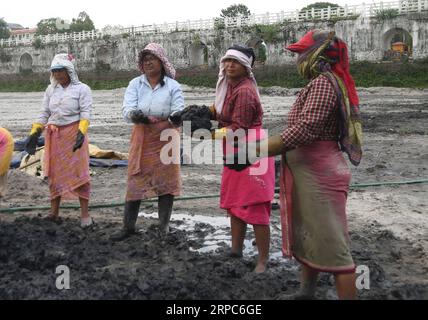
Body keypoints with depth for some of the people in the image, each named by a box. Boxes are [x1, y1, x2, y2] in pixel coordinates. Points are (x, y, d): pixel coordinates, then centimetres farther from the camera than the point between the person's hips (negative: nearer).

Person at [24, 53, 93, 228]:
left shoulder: (82, 89, -2)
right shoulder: (51, 89, 13)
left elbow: (85, 113, -11)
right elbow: (44, 113, 13)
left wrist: (81, 132, -25)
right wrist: (34, 133, 4)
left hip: (74, 133, -5)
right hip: (54, 135, 5)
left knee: (79, 172, -7)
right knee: (54, 173, 9)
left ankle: (85, 214, -2)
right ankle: (54, 212, 18)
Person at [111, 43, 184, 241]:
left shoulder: (172, 86, 0)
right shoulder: (135, 84, 4)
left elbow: (179, 111, -9)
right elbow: (127, 110, -8)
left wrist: (176, 117, -33)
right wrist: (135, 115, -31)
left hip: (166, 138, -1)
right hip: (141, 138, 1)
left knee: (166, 181, 2)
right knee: (135, 181, 3)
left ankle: (164, 226, 14)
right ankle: (128, 227, 12)